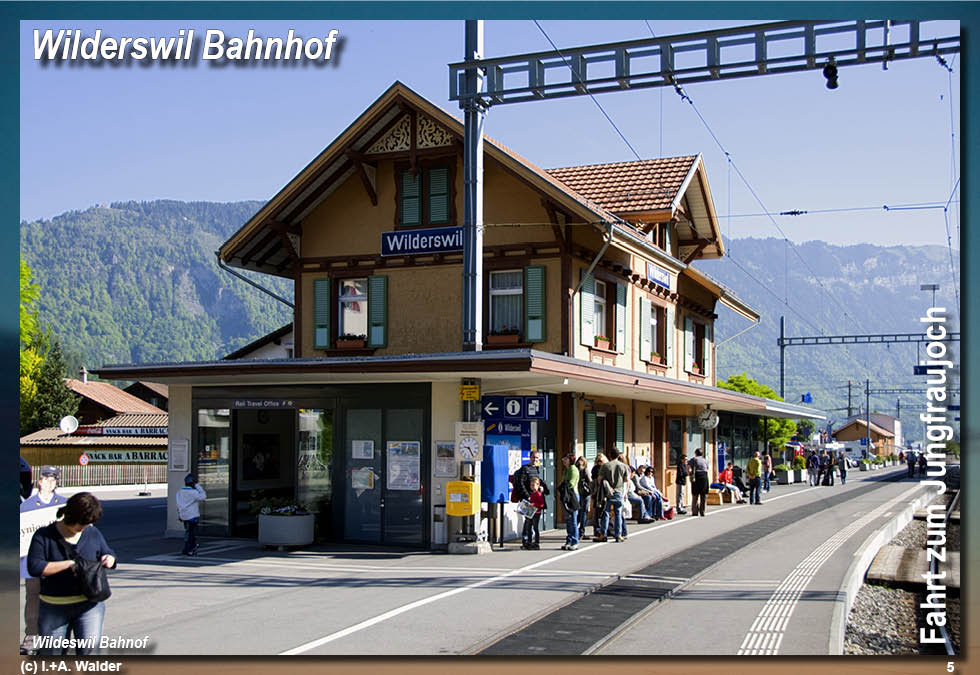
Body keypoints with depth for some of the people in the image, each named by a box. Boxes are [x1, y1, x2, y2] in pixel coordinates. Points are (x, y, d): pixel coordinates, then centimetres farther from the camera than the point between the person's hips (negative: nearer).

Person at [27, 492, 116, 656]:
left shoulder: (93, 533, 5)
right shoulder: (44, 536, -5)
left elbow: (107, 552, 19)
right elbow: (34, 567, -15)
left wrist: (109, 559, -6)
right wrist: (69, 564, -20)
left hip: (89, 605, 1)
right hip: (54, 607, -1)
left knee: (89, 648, -12)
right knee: (51, 652, 10)